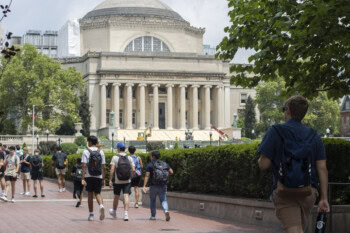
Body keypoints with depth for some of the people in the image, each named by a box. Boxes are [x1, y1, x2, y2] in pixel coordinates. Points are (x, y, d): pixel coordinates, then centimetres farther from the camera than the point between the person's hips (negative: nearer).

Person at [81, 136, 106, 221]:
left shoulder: (86, 152, -4)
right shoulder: (101, 152, 5)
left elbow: (84, 166, -11)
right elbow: (104, 167, 3)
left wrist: (82, 178, -12)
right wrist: (103, 179, 9)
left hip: (89, 176, -2)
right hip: (99, 177, 2)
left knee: (90, 195, 8)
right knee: (97, 193, 14)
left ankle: (91, 215, 10)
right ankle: (101, 205, -16)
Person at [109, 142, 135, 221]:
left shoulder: (115, 158, -5)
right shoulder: (129, 158, 2)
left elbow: (112, 170, -12)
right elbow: (133, 170, -2)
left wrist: (110, 180, -9)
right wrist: (131, 177, 14)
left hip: (118, 182, -1)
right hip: (127, 181, 1)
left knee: (116, 197, 16)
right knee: (126, 196, -5)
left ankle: (114, 212, 36)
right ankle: (126, 214, -20)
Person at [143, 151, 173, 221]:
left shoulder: (150, 165, -4)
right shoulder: (165, 164, 7)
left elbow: (147, 176, -12)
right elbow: (171, 172, 3)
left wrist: (144, 186, -15)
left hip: (154, 186, -2)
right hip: (163, 186, 2)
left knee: (152, 200, 16)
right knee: (163, 200, 9)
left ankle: (153, 216, 18)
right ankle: (166, 211, -18)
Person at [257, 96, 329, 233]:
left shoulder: (275, 132, -4)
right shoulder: (314, 136, 8)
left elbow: (263, 165, -9)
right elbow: (322, 169, 2)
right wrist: (324, 198, 4)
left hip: (285, 192, -4)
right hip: (308, 192, 5)